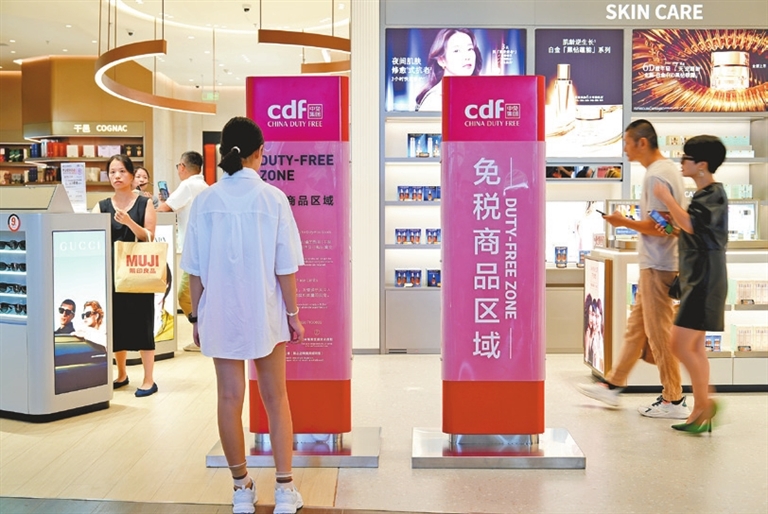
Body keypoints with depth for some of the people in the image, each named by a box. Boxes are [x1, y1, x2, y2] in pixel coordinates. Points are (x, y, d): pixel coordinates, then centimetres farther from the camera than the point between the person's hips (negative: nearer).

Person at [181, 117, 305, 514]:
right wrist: (293, 313, 2)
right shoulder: (272, 198, -10)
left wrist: (196, 316, 9)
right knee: (275, 398, 12)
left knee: (230, 399, 10)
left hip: (220, 314, 1)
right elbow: (285, 267, -8)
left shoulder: (205, 201, -5)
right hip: (265, 313, -1)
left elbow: (195, 269, -1)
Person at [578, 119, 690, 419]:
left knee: (659, 333, -2)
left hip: (657, 266, -11)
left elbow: (657, 226, -22)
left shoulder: (656, 176, -17)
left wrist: (623, 222, -9)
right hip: (654, 263, 11)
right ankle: (612, 386, 24)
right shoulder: (667, 169, 15)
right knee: (635, 328, 15)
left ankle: (673, 401, 8)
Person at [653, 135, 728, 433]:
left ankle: (706, 403, 0)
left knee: (680, 344, -12)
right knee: (695, 346, 11)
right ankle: (699, 413, 17)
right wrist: (672, 228, 7)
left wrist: (666, 198, -18)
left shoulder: (714, 194, -13)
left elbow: (691, 224, -28)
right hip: (697, 278, 10)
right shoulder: (703, 193, 16)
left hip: (704, 281, -10)